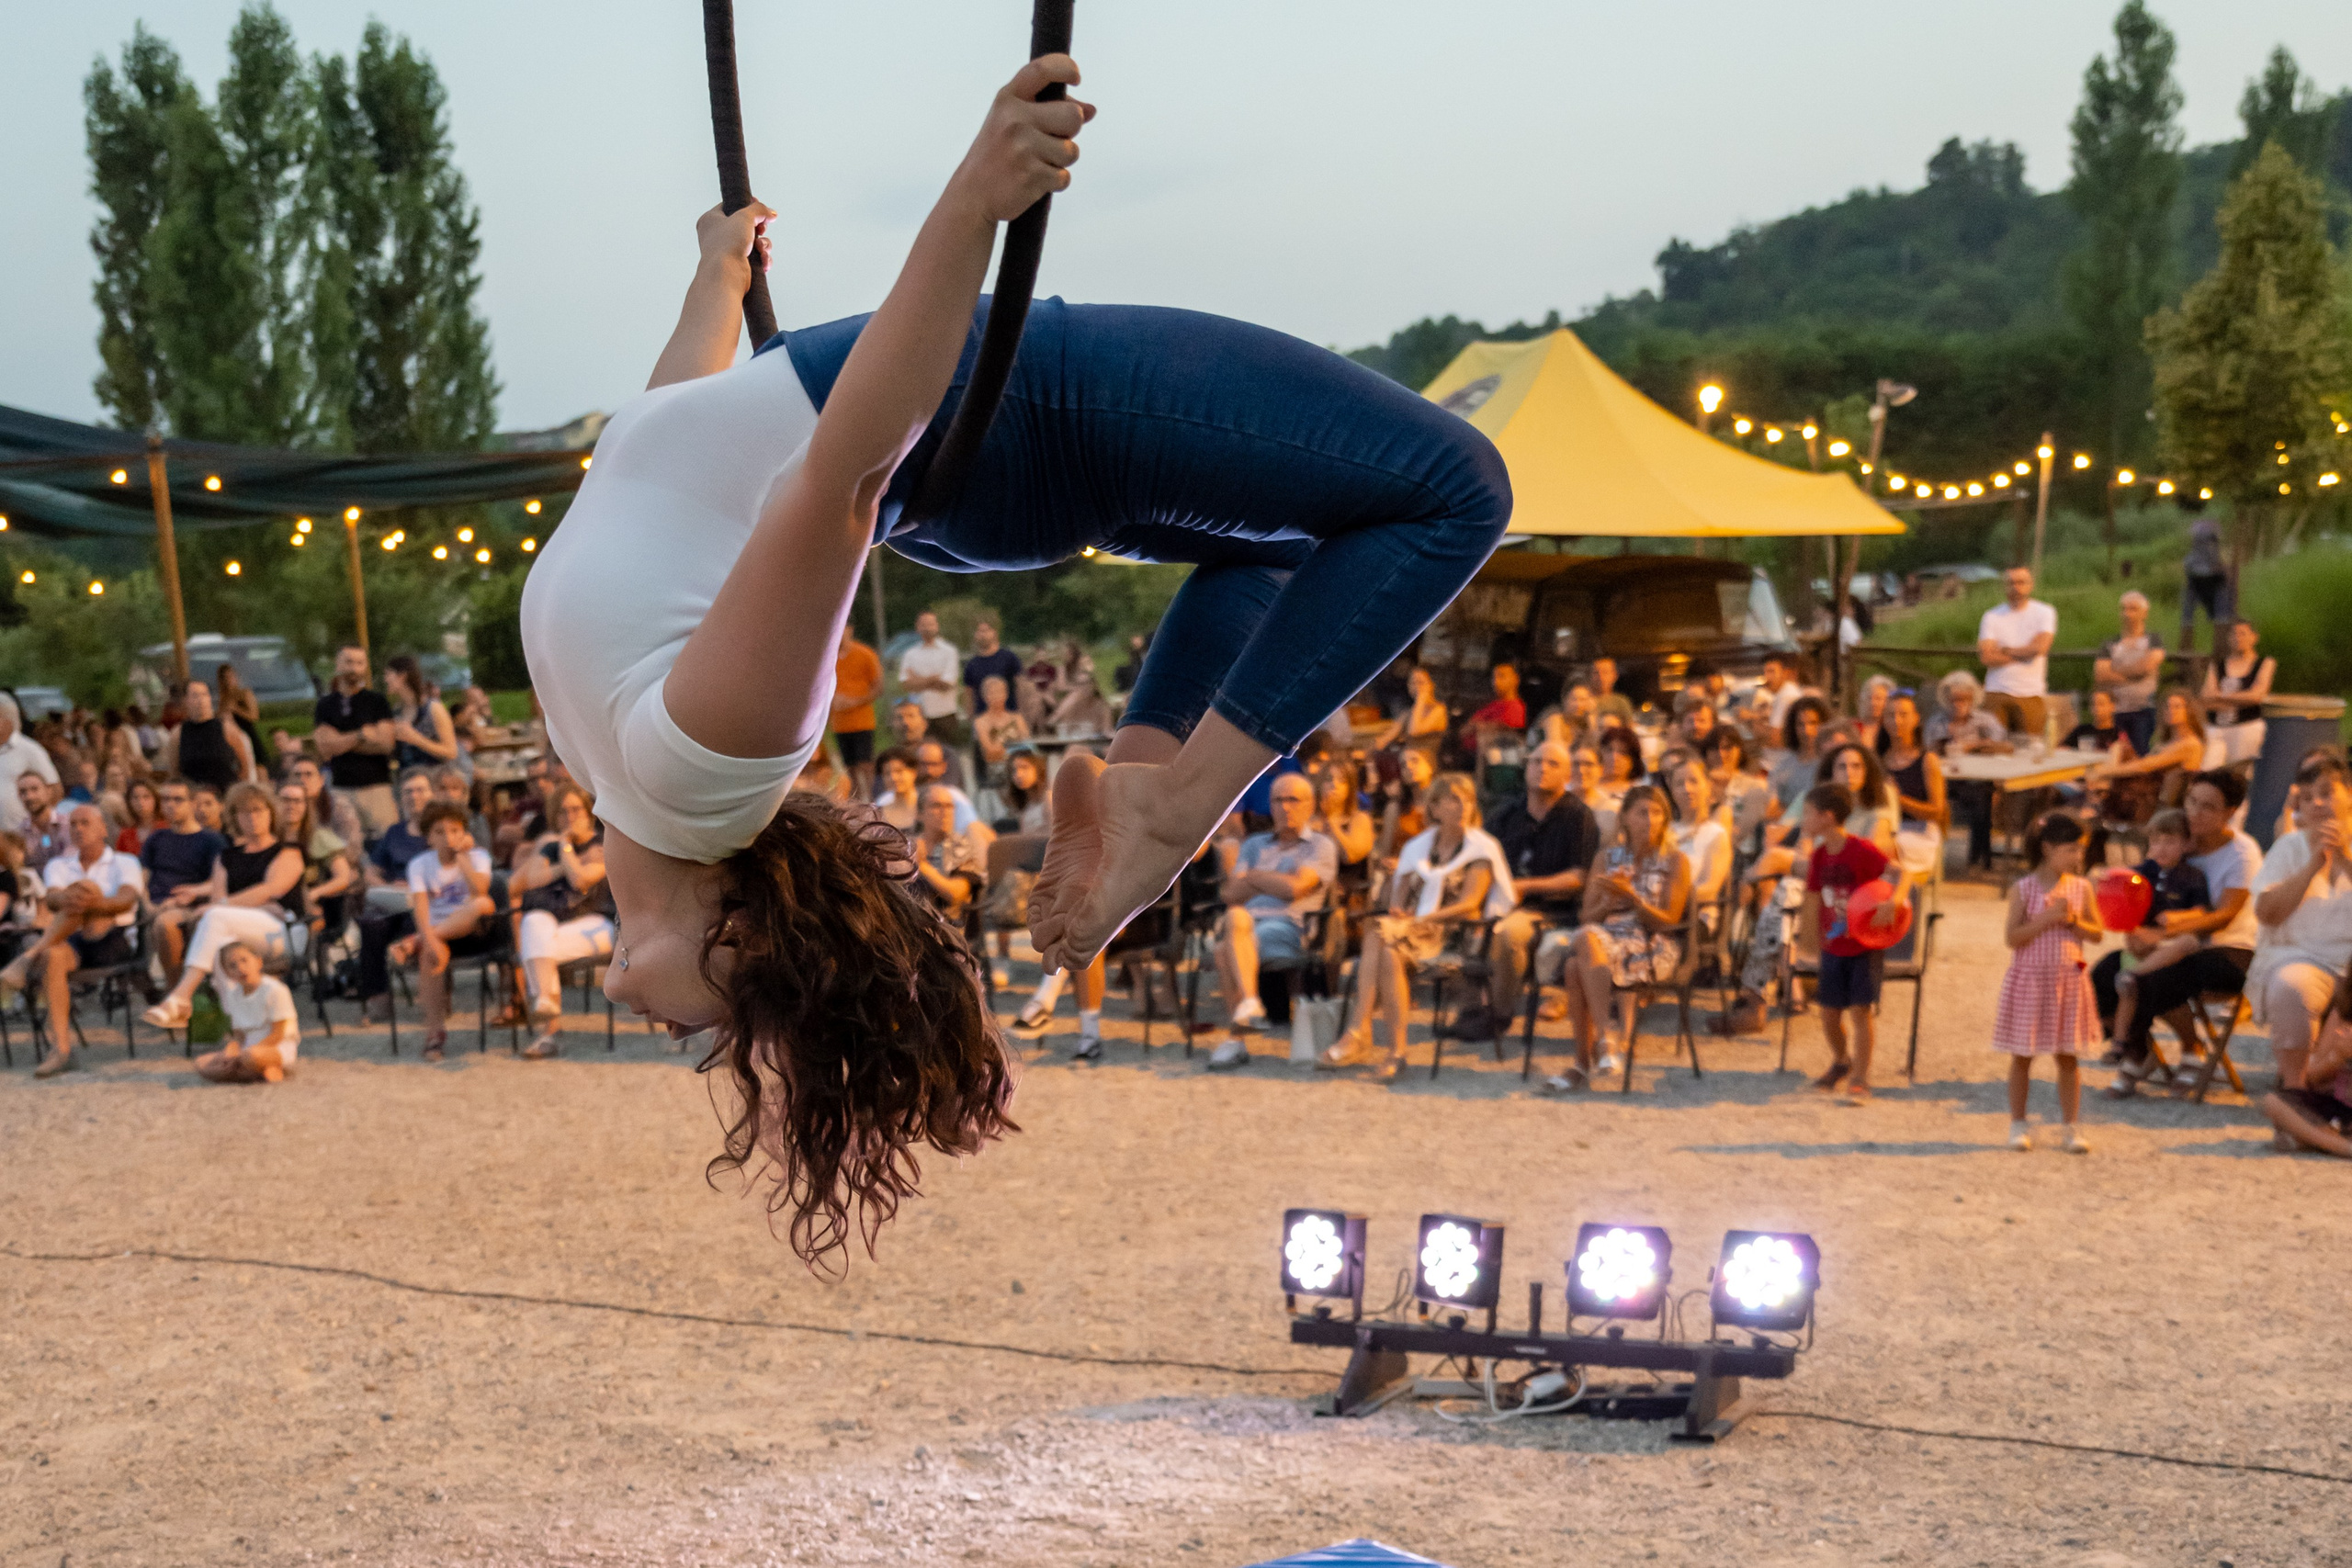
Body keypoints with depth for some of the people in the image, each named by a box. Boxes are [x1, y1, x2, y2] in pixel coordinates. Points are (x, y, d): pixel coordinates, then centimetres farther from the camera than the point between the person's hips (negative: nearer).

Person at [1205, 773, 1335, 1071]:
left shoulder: (1321, 847, 14)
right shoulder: (1254, 845, 30)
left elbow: (1294, 888, -5)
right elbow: (1232, 894, 15)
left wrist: (1254, 877, 8)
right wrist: (1272, 883, 4)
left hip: (1289, 927, -4)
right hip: (1248, 918, 4)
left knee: (1227, 949, -34)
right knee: (1235, 918, -36)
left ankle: (1233, 1038, -38)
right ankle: (1249, 1003, -49)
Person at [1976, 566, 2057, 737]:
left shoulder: (2044, 613, 6)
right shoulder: (1991, 617, 8)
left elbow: (2039, 648, -10)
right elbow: (1985, 657, -4)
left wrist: (2005, 650, 0)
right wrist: (2022, 655, -5)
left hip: (2031, 695, -1)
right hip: (1997, 694, 1)